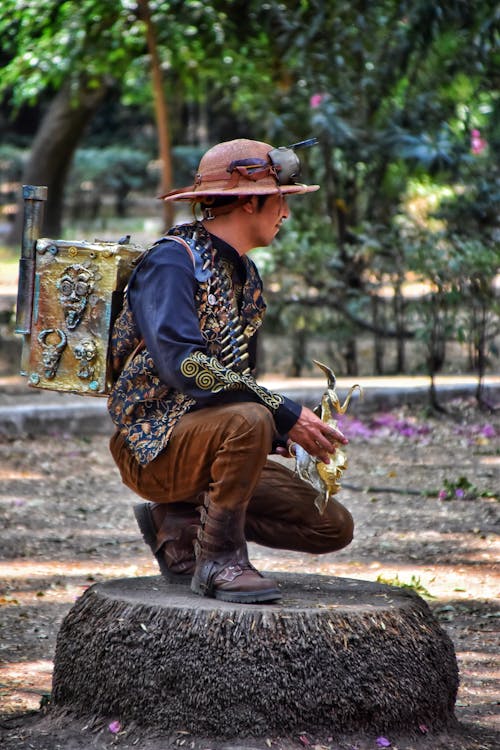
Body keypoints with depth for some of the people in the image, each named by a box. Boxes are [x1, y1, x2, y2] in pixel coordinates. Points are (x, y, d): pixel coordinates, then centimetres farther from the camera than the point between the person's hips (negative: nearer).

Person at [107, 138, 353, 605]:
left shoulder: (246, 275, 15)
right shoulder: (172, 259, -14)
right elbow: (183, 365, -27)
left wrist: (304, 428, 0)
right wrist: (285, 415, -27)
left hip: (209, 435, 9)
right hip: (152, 444, -9)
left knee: (333, 526, -1)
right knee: (249, 419, -37)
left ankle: (179, 520, 9)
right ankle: (219, 560, -19)